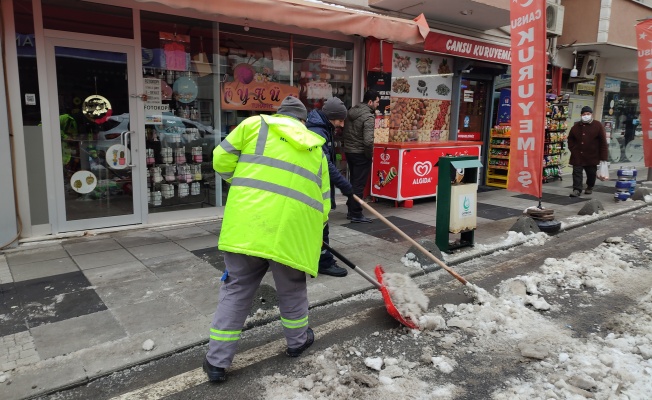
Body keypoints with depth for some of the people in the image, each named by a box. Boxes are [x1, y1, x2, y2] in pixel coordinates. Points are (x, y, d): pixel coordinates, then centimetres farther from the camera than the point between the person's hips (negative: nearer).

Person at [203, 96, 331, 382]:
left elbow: (222, 160, 8)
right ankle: (298, 341, 41)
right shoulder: (317, 150, 19)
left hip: (248, 223, -1)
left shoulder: (255, 124, 12)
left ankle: (217, 362, 18)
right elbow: (323, 204, 18)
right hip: (293, 229, 1)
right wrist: (313, 231, 34)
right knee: (292, 289, 22)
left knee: (236, 290, 11)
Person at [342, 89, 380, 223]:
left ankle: (351, 210, 25)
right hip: (361, 154, -8)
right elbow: (368, 140, -28)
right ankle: (356, 214, 5)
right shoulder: (368, 117, -18)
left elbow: (344, 133, 13)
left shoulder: (351, 112, 7)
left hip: (348, 151, 8)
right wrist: (369, 154, -12)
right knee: (359, 184, 0)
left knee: (353, 182, 18)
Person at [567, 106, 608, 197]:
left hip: (592, 156, -1)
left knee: (591, 173, 11)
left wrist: (603, 157, -6)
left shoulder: (598, 125, -1)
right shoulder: (576, 126, 6)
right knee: (577, 172, -7)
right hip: (577, 155, 1)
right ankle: (577, 189, -8)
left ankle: (590, 187, 33)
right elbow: (570, 139, 18)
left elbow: (603, 142, -2)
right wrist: (572, 149, 3)